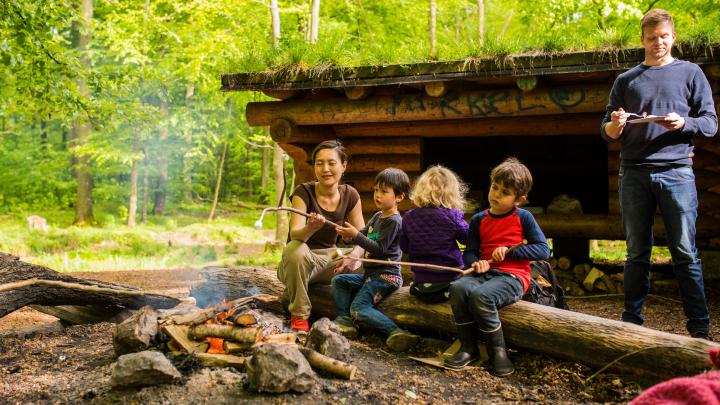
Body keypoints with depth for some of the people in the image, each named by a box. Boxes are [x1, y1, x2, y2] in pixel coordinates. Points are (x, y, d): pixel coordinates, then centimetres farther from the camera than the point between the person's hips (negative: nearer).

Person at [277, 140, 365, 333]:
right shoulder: (303, 192, -15)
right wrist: (311, 228, -52)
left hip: (329, 259, 5)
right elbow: (295, 234, -29)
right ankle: (299, 313, -17)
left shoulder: (350, 196, -3)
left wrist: (353, 255, -28)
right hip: (299, 260, -4)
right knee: (297, 250, -37)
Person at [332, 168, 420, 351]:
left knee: (358, 309, -21)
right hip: (372, 274, 10)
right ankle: (344, 321, 1)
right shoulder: (378, 216, 15)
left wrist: (355, 235, -25)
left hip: (386, 276, -10)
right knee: (339, 280, 10)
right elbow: (364, 235, 12)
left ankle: (395, 332, -27)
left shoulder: (393, 221, -15)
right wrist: (349, 236, -10)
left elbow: (379, 248, -22)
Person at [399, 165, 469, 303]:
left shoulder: (408, 217, -3)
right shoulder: (452, 216, -14)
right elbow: (468, 239, -2)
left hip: (421, 281, 5)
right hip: (449, 279, -4)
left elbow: (404, 248, 9)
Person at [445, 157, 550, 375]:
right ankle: (468, 348, -16)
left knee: (481, 295, -34)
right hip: (485, 273, 4)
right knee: (458, 288, -28)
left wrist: (508, 251, -12)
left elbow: (543, 250, -3)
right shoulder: (479, 220, 13)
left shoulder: (523, 218, 3)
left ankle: (498, 350, -15)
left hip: (513, 277, -4)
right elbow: (469, 252, 14)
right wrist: (476, 263, -11)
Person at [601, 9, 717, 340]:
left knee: (685, 252, -2)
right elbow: (607, 132, 15)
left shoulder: (690, 73, 11)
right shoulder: (626, 80, 16)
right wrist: (613, 126, -9)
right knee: (636, 254, 7)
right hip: (634, 174, 2)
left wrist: (683, 123, -14)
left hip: (676, 172, -2)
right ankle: (632, 322, 14)